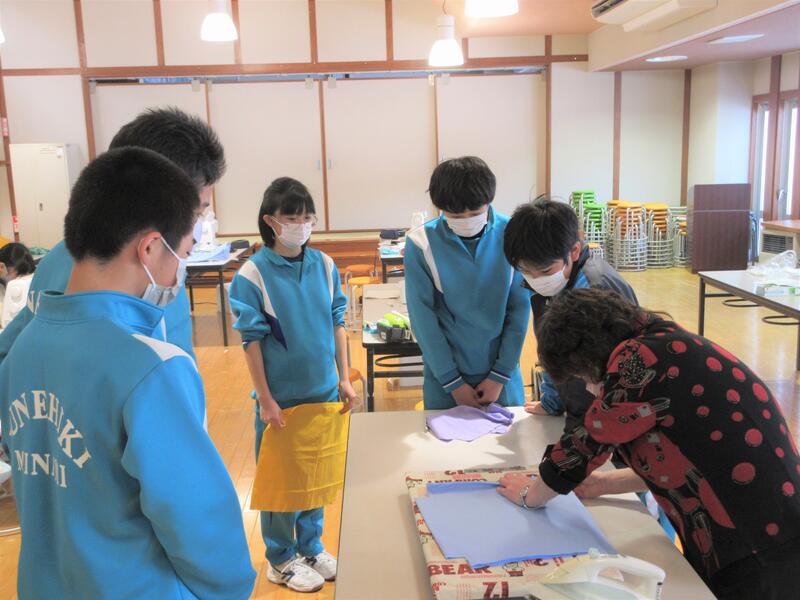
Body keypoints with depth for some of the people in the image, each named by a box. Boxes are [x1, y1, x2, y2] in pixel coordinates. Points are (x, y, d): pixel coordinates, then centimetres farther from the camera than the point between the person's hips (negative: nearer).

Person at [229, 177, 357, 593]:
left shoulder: (324, 266, -1)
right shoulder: (253, 274, -13)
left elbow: (337, 324, 5)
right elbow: (252, 341, -12)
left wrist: (344, 378, 3)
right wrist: (265, 400, -12)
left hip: (323, 392, 4)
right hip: (281, 398, -4)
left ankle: (311, 547, 38)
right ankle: (281, 559, 30)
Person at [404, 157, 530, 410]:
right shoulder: (421, 243, -14)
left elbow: (520, 308, -6)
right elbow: (423, 317, -10)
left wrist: (501, 374, -7)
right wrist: (452, 382, -9)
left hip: (501, 370, 1)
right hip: (446, 372, -1)